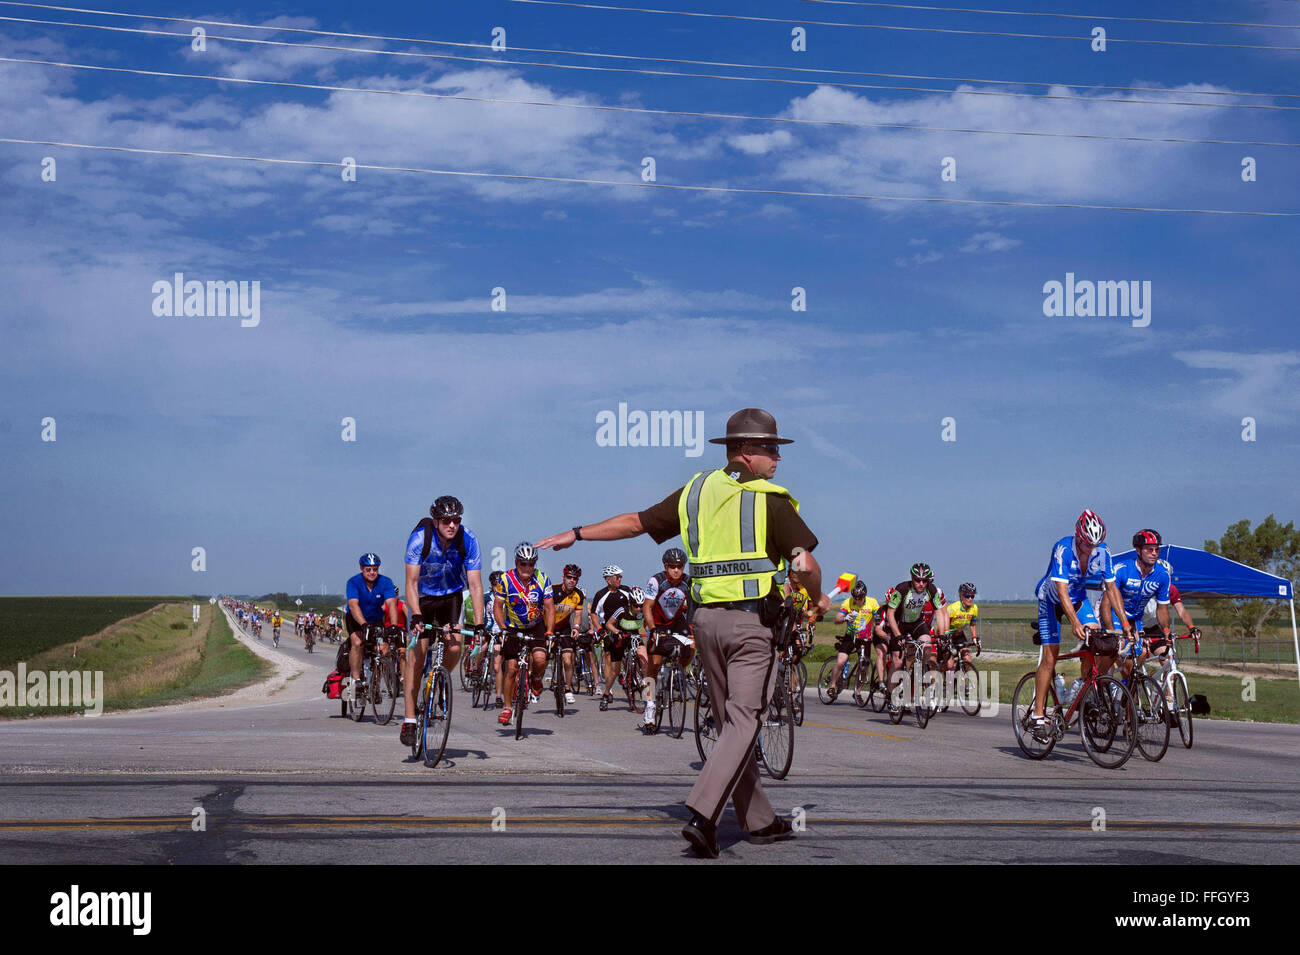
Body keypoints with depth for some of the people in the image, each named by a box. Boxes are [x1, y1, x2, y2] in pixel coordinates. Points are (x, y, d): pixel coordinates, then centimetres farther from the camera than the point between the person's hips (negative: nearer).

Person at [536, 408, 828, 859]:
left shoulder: (696, 491, 10)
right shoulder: (770, 500, -6)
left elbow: (635, 522, 14)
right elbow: (806, 564, -10)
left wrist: (576, 534, 26)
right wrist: (818, 598, 11)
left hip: (706, 617, 6)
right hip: (752, 619, -6)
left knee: (731, 723, 14)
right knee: (743, 722, -7)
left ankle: (759, 820, 20)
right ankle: (702, 814, -21)